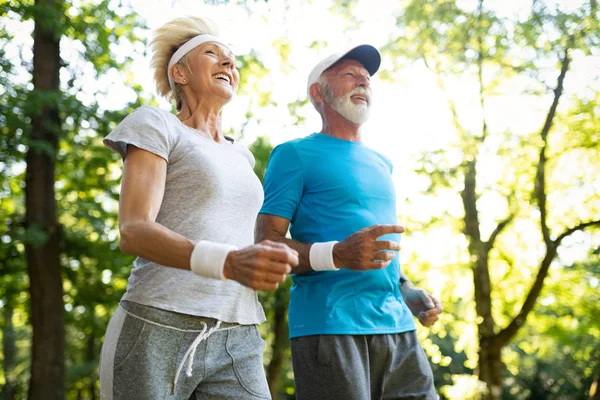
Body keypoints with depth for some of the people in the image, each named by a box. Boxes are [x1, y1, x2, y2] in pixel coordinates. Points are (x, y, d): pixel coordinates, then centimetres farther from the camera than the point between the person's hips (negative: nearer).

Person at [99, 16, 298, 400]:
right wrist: (230, 263, -29)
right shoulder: (154, 125, 3)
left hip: (237, 345, 6)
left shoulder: (239, 156, 22)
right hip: (156, 337, -5)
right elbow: (133, 233, -12)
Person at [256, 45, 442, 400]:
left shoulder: (381, 164, 22)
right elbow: (266, 244, -7)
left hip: (397, 327, 6)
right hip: (330, 327, -6)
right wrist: (336, 255, -23)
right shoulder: (296, 154, 1)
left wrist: (407, 290, 11)